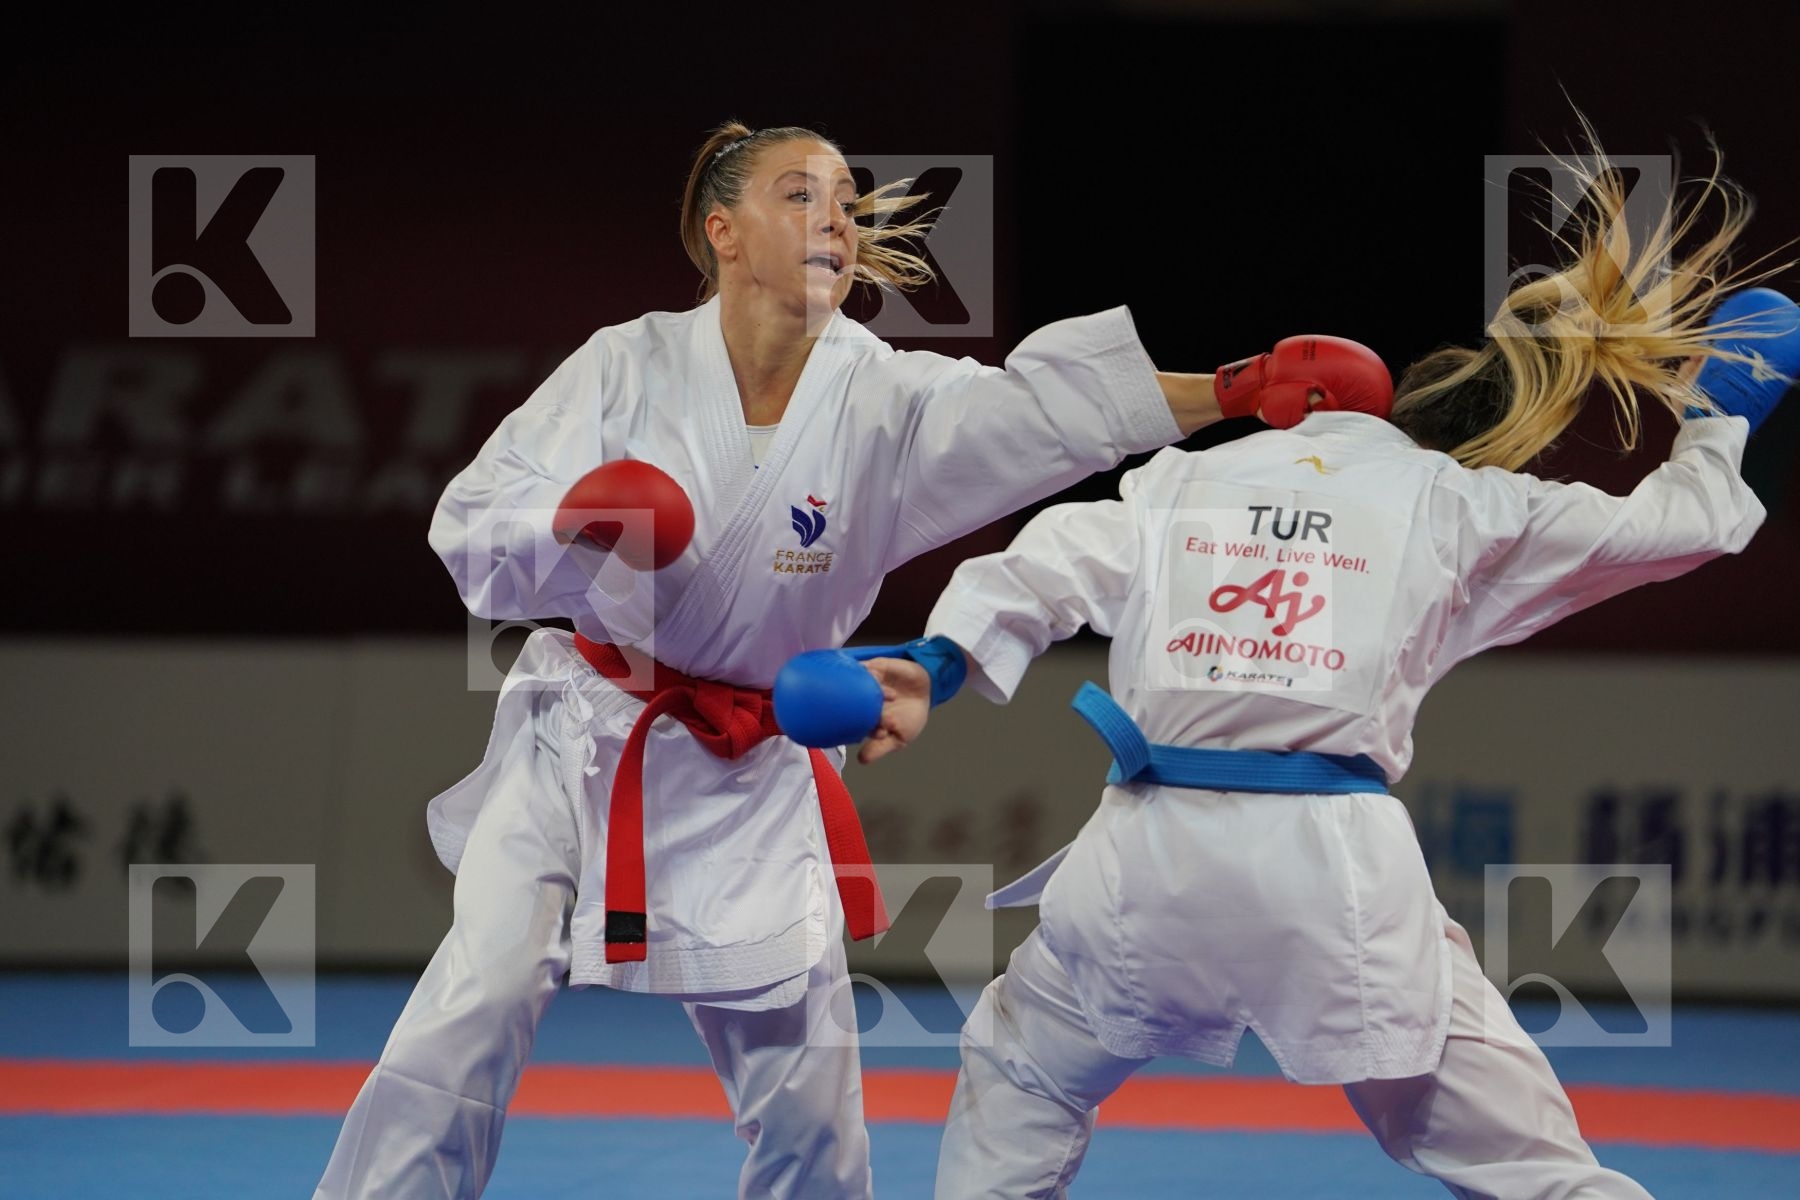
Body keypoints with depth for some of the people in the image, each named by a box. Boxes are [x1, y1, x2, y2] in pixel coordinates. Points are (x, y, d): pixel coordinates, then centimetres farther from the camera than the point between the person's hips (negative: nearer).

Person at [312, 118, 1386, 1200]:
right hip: (580, 742, -2)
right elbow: (470, 527, -9)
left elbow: (1058, 407, -14)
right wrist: (570, 528, -30)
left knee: (808, 1089, 5)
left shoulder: (888, 402, -6)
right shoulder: (633, 365, -10)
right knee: (472, 1014, -14)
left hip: (749, 780, 2)